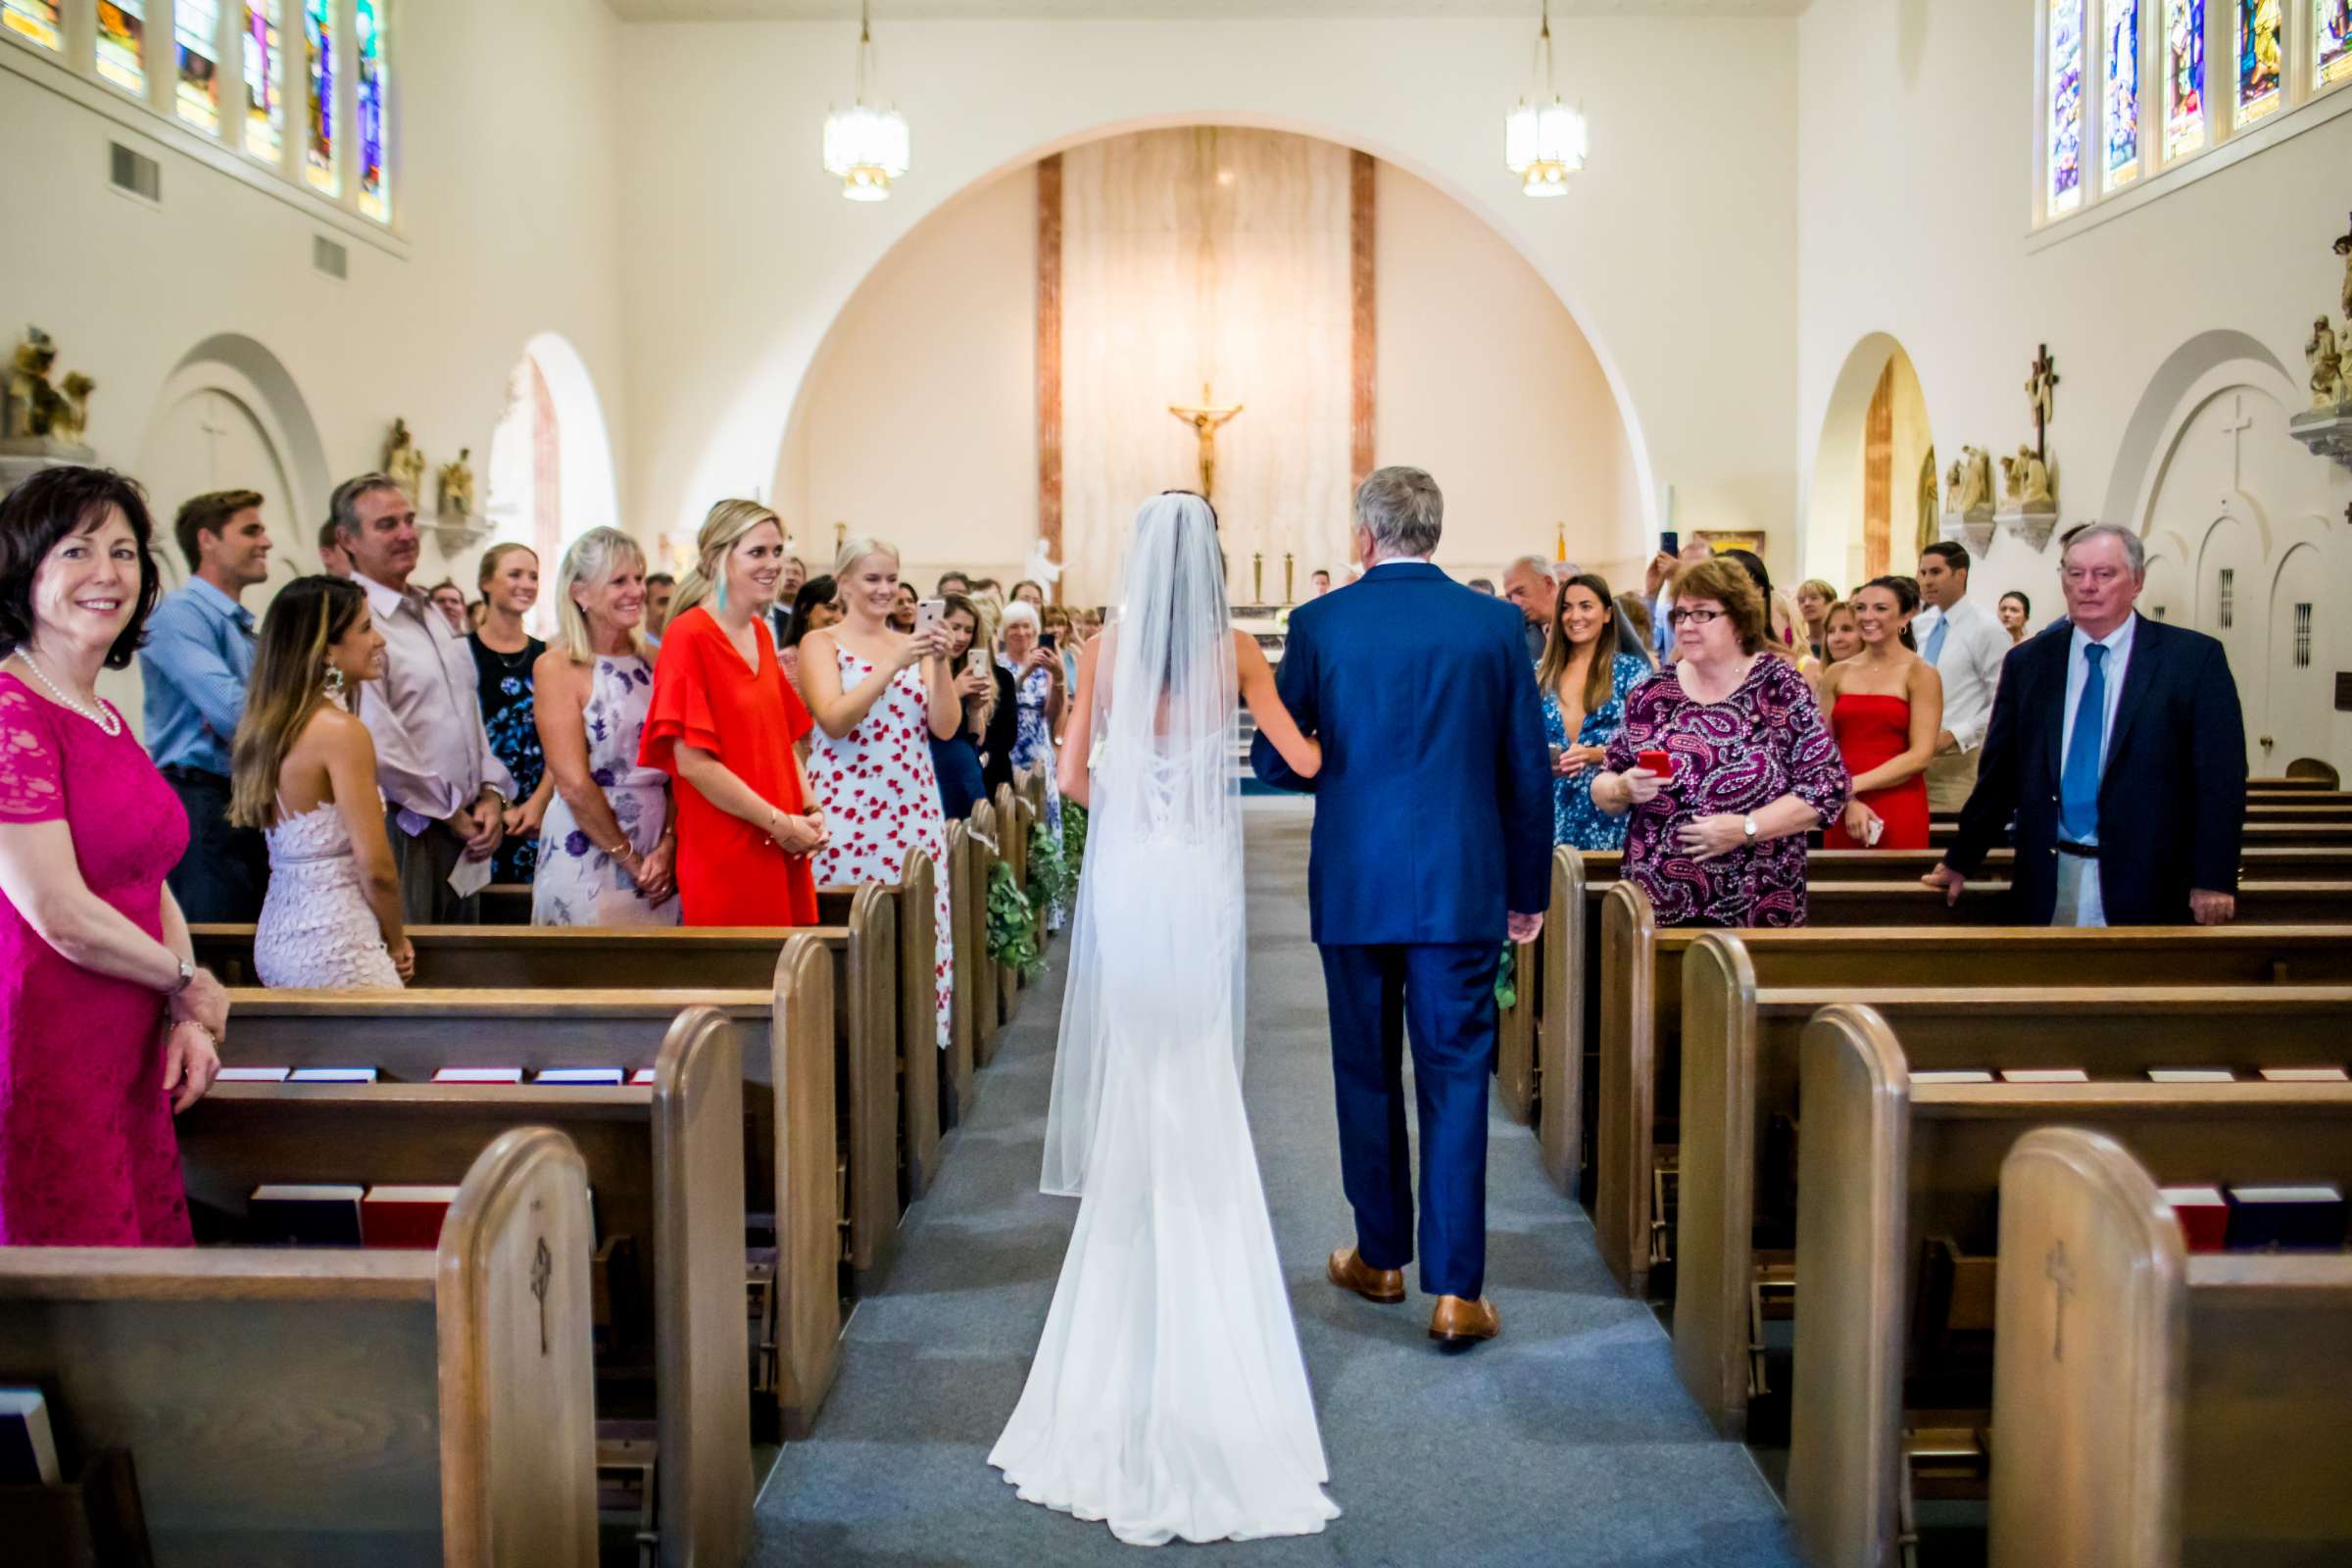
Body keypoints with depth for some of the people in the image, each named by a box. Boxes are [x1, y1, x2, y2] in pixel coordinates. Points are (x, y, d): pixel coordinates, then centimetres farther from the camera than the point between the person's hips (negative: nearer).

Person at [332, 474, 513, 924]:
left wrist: (491, 795, 4)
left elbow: (471, 713, 18)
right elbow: (378, 747, -18)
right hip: (404, 832, -8)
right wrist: (450, 813, -10)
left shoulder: (431, 614, 16)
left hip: (464, 833, 8)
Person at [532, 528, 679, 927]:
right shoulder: (556, 667, -7)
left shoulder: (653, 664, 7)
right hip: (588, 861, -4)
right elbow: (574, 786, -13)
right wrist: (633, 861, -11)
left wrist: (667, 847, -9)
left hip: (660, 859, 4)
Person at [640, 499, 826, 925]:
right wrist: (780, 823, -13)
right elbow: (693, 762, -16)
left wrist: (811, 810, 1)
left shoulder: (760, 633, 12)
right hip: (724, 857, -7)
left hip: (784, 853, 7)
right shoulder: (688, 636, -11)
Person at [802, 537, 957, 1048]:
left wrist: (939, 664, -10)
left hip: (914, 809, 4)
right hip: (846, 811, -4)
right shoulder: (822, 643, 1)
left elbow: (946, 727, 4)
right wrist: (893, 665, -19)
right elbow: (834, 720, -13)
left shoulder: (913, 644, 12)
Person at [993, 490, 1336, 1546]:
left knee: (1136, 1072, 10)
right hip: (1203, 876, 0)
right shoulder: (1237, 651, -2)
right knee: (1198, 1082, 9)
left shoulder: (1106, 651, -2)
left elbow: (1075, 777, -1)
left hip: (1125, 873, 0)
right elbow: (1304, 759, -2)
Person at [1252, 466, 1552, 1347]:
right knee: (1455, 1078, 3)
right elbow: (1527, 770, 1)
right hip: (1462, 886, 0)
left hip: (1354, 885, 0)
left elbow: (1273, 762, 0)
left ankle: (1381, 1257, 28)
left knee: (1366, 1074, 15)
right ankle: (1456, 1290, 2)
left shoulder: (1320, 624, -4)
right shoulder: (1495, 624, -2)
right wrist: (1528, 889, 10)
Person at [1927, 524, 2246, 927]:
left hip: (2146, 884, -2)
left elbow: (2220, 777, -4)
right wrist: (1961, 862, 11)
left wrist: (2214, 881, -10)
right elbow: (1999, 773, 12)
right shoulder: (2027, 662, 8)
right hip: (2047, 884, 3)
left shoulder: (2194, 658, -1)